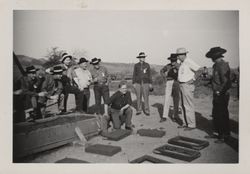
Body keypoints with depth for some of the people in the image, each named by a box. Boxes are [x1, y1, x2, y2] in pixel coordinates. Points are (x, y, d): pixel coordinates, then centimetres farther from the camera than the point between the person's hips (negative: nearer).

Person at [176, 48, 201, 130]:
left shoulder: (189, 62, -14)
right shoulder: (182, 63, 14)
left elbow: (199, 70, -21)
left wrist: (193, 79, -14)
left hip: (187, 86, -10)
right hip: (182, 85, 10)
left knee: (188, 106, -4)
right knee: (183, 105, 13)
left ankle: (192, 124, 4)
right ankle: (185, 123, 22)